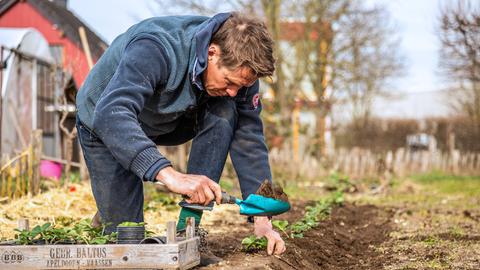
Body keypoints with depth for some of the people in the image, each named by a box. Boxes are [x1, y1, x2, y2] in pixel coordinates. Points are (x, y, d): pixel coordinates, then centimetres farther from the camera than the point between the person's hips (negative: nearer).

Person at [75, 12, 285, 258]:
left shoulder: (237, 67, -22)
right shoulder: (156, 48, -41)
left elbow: (248, 139, -20)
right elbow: (111, 114, -54)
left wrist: (261, 218, -28)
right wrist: (169, 174, -66)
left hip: (167, 121, 5)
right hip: (103, 124, -4)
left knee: (224, 115, -25)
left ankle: (187, 229, -16)